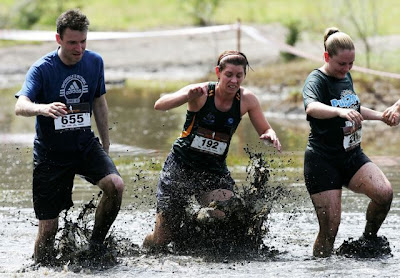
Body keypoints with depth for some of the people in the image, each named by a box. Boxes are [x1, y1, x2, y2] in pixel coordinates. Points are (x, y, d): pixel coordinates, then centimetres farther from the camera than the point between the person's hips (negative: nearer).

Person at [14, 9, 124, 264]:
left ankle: (96, 246, -5)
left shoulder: (94, 62, -2)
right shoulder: (42, 69, -15)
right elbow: (20, 106, -30)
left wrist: (106, 144, 19)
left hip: (85, 144, 3)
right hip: (51, 153, -3)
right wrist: (43, 109, -53)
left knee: (115, 185, -24)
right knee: (48, 228, -2)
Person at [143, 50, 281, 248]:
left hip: (215, 170, 2)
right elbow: (159, 105, -28)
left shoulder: (247, 100, -6)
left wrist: (270, 136, -20)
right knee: (162, 239, 2)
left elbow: (265, 130, 5)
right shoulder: (202, 93, -16)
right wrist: (188, 96, -46)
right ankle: (144, 251, 36)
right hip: (181, 165, -2)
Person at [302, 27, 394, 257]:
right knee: (330, 226, -9)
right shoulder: (316, 80, -13)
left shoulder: (346, 77, 11)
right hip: (322, 160, -6)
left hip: (352, 155, 6)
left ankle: (368, 241, 4)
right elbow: (311, 108, -37)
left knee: (384, 192, -18)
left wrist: (380, 116, 23)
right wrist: (340, 111, -53)